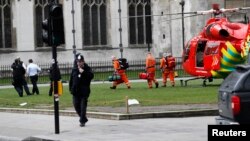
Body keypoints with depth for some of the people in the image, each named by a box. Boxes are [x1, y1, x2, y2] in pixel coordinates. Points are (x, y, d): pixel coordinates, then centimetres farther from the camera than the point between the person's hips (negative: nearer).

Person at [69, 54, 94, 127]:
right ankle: (83, 118, 24)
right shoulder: (74, 69, 10)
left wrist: (83, 72, -24)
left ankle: (82, 121, 0)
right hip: (76, 91, 5)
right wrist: (71, 88, 9)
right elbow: (71, 79, 14)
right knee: (76, 106, 7)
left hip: (84, 91, -4)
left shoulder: (87, 69, -1)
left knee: (83, 106, -6)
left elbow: (91, 76, -19)